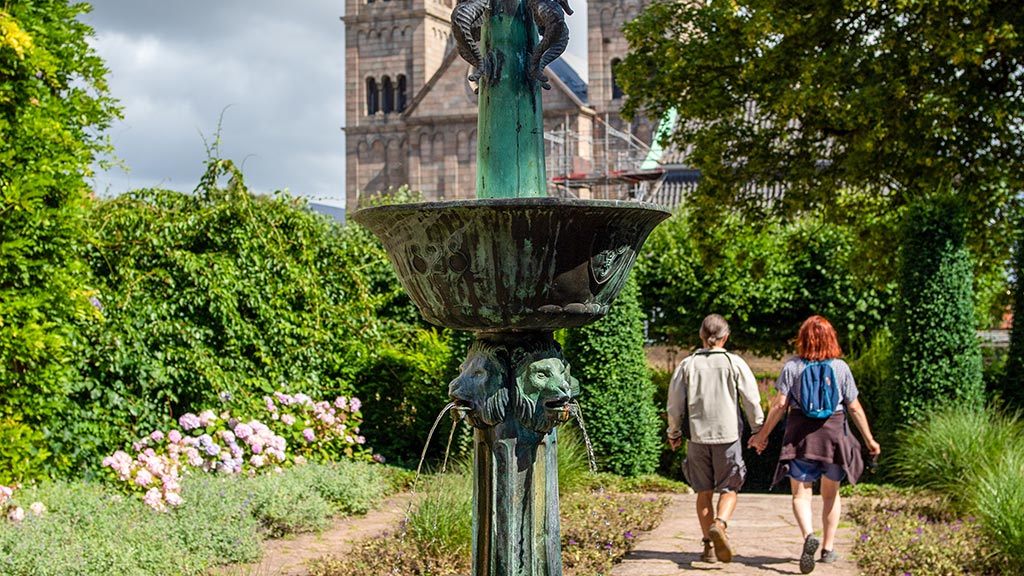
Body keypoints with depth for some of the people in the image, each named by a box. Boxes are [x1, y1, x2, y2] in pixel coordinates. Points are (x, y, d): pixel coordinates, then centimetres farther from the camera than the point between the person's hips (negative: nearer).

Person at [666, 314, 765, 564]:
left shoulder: (687, 364, 2)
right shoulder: (734, 363, -2)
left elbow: (674, 402, 4)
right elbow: (752, 400, -2)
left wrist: (674, 432, 18)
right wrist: (759, 430, 11)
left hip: (697, 435, 2)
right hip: (728, 434, -2)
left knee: (704, 492, 10)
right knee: (728, 489, 7)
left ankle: (708, 546, 10)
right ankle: (719, 525, -20)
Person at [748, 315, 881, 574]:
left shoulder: (792, 366, -5)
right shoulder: (841, 368, -1)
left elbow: (779, 404, -7)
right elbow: (855, 408, 0)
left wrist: (763, 434, 3)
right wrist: (869, 440, 10)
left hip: (800, 432, -2)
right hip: (834, 433, 2)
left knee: (800, 494, 3)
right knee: (830, 493, 18)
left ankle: (809, 536, -23)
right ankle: (828, 548, 20)